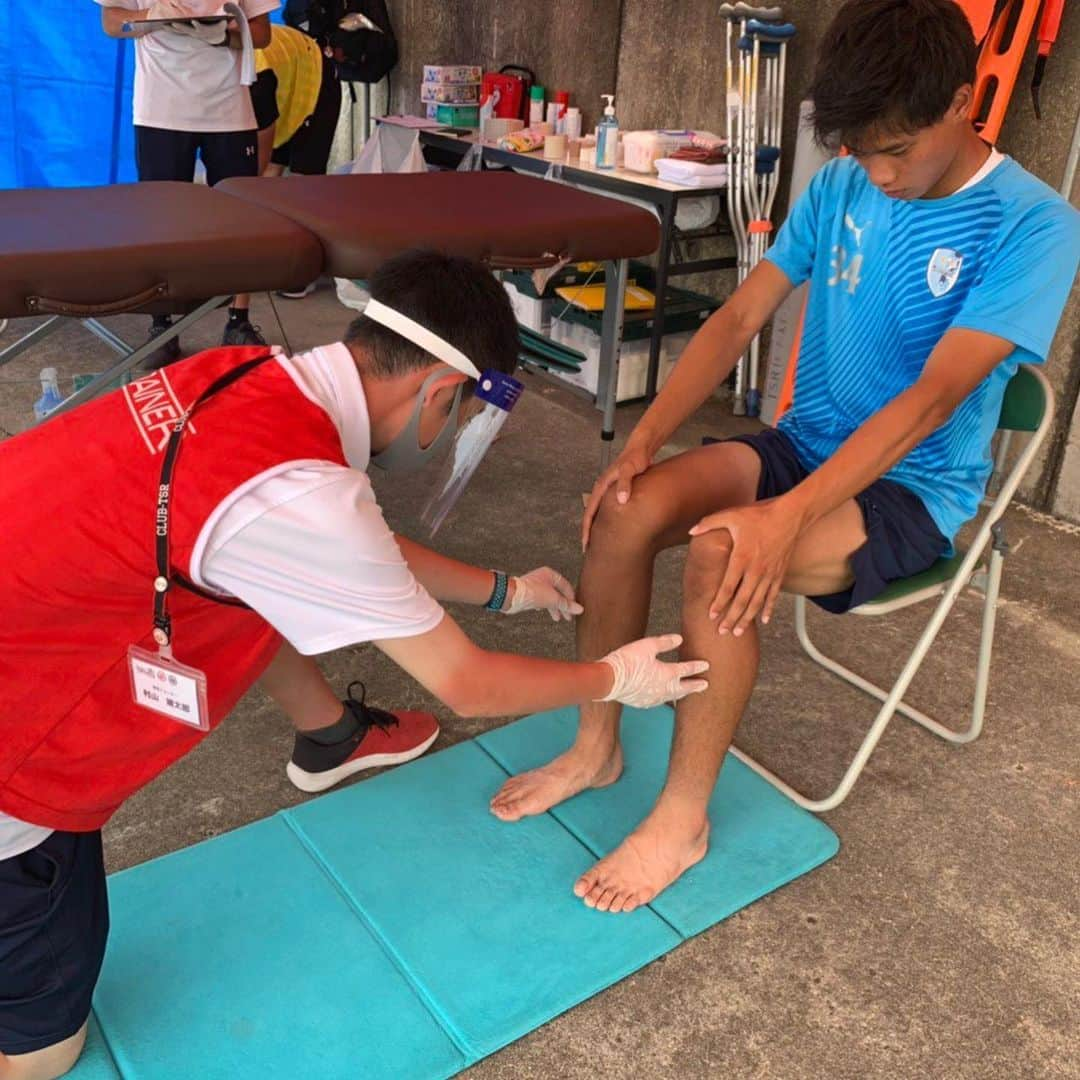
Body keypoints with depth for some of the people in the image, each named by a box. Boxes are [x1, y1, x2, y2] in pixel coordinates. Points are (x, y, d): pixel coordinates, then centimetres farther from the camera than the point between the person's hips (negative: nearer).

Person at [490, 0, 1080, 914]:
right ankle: (596, 746, -2)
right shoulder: (840, 187, 1)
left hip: (915, 489, -5)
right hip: (804, 444, 5)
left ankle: (683, 818, -13)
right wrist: (644, 440, -15)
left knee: (722, 557, -32)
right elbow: (738, 320, -2)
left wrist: (789, 514, -35)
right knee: (627, 507, -21)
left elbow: (931, 398, -26)